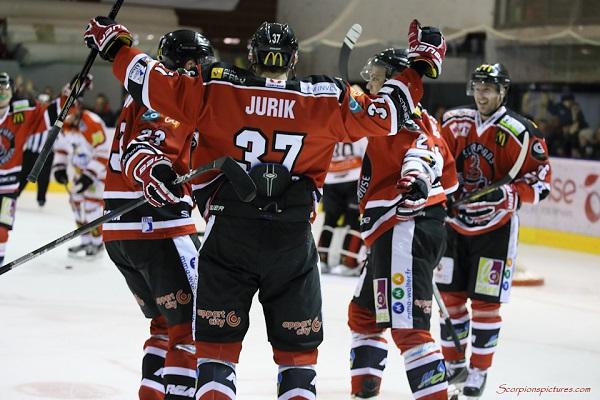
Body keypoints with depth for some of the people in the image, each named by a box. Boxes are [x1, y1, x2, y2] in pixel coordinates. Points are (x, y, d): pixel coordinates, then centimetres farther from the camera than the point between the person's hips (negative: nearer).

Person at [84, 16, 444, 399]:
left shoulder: (217, 90, -4)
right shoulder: (324, 102, -2)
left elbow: (153, 84, -3)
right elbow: (385, 114, 3)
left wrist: (115, 43, 12)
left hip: (229, 237, -1)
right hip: (293, 241, 1)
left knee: (218, 341, 6)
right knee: (298, 347, 13)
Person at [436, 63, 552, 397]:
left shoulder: (522, 132, -13)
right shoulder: (455, 122, 3)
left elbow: (541, 179, -13)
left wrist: (509, 195, -26)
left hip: (495, 228, -5)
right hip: (455, 222, 5)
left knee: (485, 301, -2)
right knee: (450, 295, 9)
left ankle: (479, 371, 11)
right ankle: (454, 365, 24)